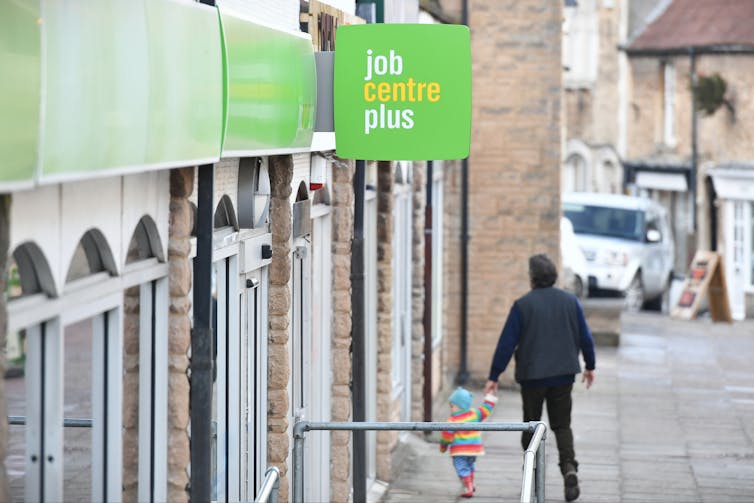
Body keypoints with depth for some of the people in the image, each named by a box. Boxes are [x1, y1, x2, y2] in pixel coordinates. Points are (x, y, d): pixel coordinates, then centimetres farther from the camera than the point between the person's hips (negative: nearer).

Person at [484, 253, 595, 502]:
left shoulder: (522, 305, -10)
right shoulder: (570, 301, 0)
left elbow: (506, 343, -8)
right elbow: (585, 337, 7)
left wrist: (494, 377, -2)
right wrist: (590, 366, 22)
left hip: (532, 376, -2)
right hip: (563, 374, 2)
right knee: (562, 425, 10)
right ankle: (569, 467, -14)